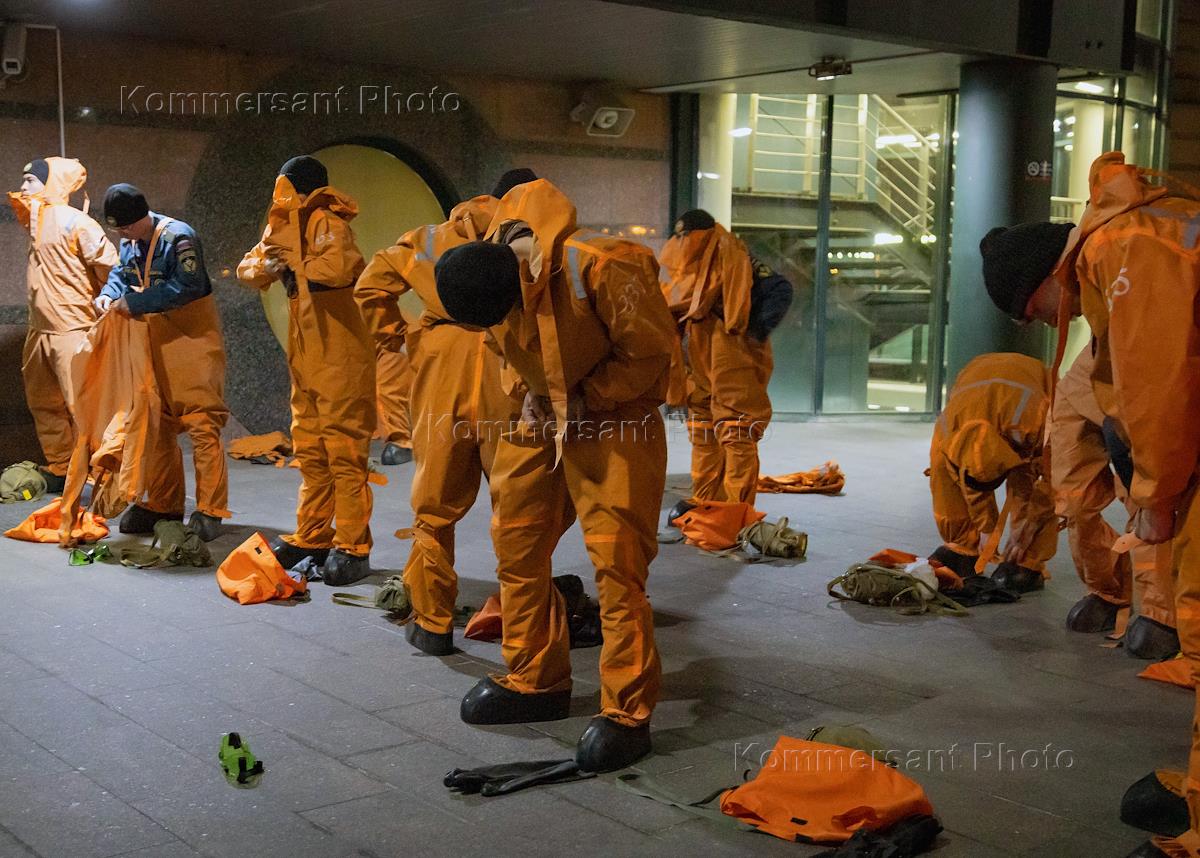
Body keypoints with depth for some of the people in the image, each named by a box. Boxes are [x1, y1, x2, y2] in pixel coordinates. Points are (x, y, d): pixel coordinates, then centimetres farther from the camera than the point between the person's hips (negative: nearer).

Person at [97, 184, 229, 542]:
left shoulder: (178, 237, -18)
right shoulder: (130, 241, 6)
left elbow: (185, 287, -25)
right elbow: (122, 272, 18)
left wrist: (133, 302, -22)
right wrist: (109, 294, -4)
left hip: (192, 339, -8)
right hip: (156, 342, 8)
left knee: (202, 424, -9)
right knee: (158, 424, 12)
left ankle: (210, 511, -5)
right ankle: (161, 505, 22)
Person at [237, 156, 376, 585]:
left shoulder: (324, 222, -13)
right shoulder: (285, 226, 15)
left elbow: (344, 267, -32)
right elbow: (249, 267, 15)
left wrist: (299, 272, -16)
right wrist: (265, 266, -7)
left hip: (341, 359, -9)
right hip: (306, 360, 9)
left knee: (344, 454, -5)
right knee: (310, 454, 15)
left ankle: (352, 548, 1)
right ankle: (312, 538, 26)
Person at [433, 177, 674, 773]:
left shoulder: (602, 266, -30)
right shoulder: (491, 276, -9)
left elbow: (650, 351, -19)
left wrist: (584, 401, -17)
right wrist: (534, 394, -5)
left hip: (613, 422, -6)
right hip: (543, 417, 7)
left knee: (616, 562, -10)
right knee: (515, 547, 9)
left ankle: (626, 713, -1)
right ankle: (535, 682, 24)